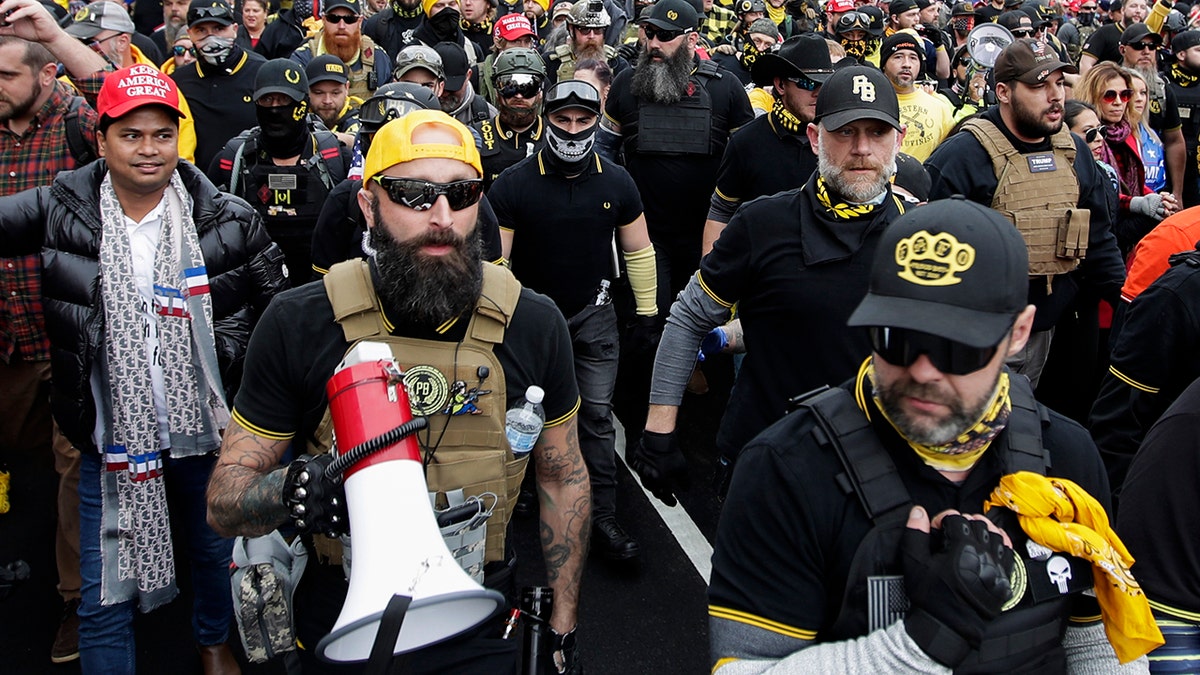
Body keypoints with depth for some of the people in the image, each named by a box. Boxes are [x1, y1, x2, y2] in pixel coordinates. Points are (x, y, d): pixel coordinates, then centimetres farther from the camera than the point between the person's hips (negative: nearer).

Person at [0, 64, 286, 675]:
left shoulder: (228, 220, -6)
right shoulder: (59, 212, -5)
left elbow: (278, 312, 2)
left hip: (206, 427, 1)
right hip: (111, 437, -1)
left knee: (214, 553, 23)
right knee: (104, 595, 5)